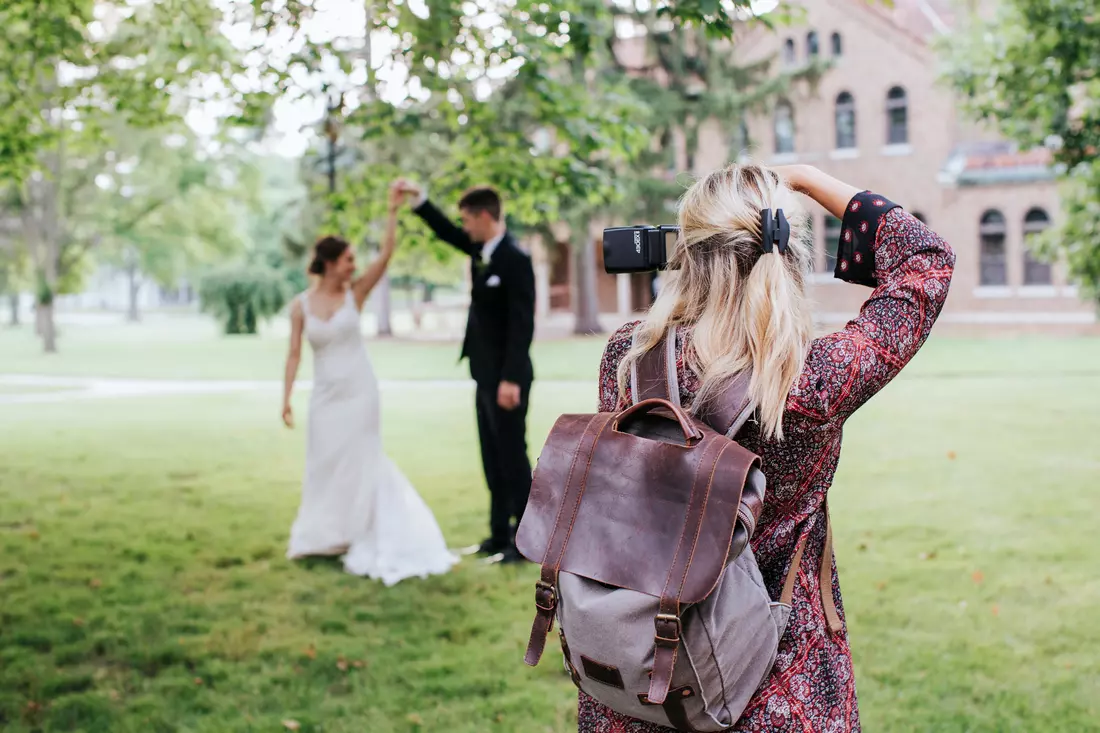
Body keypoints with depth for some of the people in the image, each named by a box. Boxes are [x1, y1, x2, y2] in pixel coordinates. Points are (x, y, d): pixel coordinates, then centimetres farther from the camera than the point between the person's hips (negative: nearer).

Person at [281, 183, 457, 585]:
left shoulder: (355, 294, -3)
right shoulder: (300, 305, -2)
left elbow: (385, 255, -13)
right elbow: (294, 353, 0)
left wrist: (393, 211, -17)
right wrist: (286, 397, -4)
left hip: (360, 390, -1)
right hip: (325, 395, 1)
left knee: (359, 461, 3)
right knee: (325, 464, 10)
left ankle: (360, 538, 14)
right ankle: (324, 536, 26)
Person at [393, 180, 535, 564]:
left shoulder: (515, 259, -18)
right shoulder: (481, 250, 8)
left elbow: (522, 324, -22)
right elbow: (447, 233, 25)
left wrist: (511, 379, -25)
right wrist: (419, 197, 15)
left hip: (507, 379, -9)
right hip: (486, 376, 9)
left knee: (512, 458, -3)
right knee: (493, 460, 13)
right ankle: (500, 536, 22)